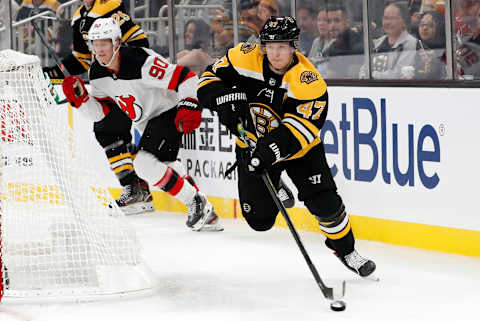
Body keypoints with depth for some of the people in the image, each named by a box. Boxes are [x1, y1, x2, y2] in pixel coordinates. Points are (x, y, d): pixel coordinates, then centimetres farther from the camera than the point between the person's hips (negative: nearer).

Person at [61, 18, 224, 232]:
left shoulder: (140, 63, -29)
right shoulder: (97, 74, -5)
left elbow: (185, 77, -26)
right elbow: (99, 112, 3)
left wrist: (189, 105, -36)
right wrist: (80, 98, -14)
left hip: (169, 113, -9)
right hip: (147, 123, 9)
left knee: (145, 163, -23)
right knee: (165, 168, 21)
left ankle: (196, 201, -10)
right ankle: (206, 215, 35)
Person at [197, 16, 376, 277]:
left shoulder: (308, 81, -28)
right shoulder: (246, 58, -19)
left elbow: (301, 126, -34)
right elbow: (211, 78, -7)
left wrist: (273, 148, -47)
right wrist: (225, 99, -27)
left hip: (298, 147, -2)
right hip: (253, 146, 2)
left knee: (324, 203, -13)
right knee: (259, 219, 2)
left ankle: (346, 250, 15)